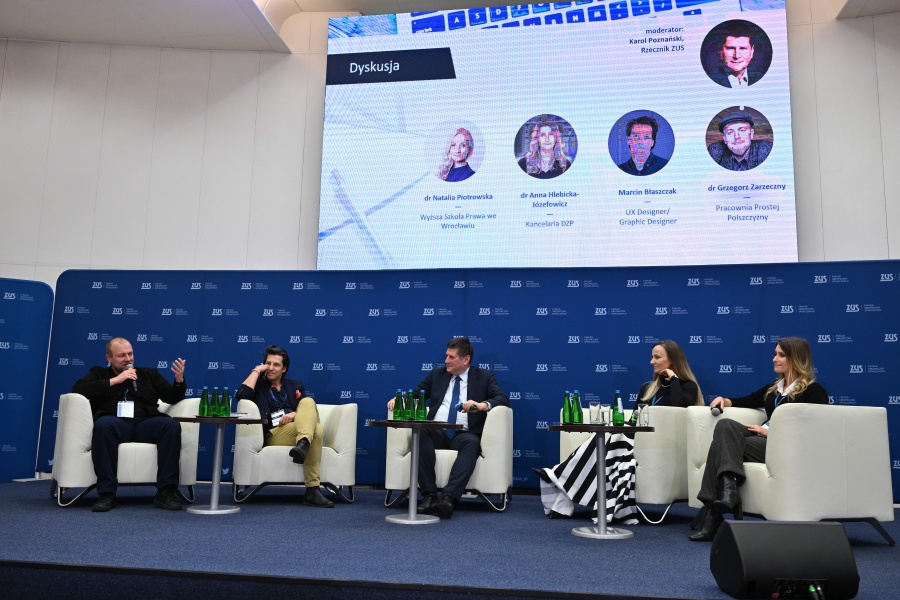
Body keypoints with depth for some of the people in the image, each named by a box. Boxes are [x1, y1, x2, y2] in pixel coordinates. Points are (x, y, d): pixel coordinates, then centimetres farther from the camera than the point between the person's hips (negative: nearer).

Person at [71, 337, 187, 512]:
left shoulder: (149, 374, 27)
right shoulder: (99, 374, 23)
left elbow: (172, 398, 18)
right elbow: (78, 389, 2)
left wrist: (179, 380, -3)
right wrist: (114, 381, -2)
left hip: (145, 424, 2)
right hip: (116, 423, -2)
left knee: (171, 425, -30)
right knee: (103, 424, -38)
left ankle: (165, 492, -29)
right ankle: (107, 493, -31)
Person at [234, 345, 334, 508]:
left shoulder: (296, 386, 26)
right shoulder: (259, 386, 18)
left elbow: (310, 410, 12)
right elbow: (241, 395, -8)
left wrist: (295, 415, -10)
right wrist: (256, 370, 3)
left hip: (301, 428, 3)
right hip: (274, 435, -3)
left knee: (308, 402, -28)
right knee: (317, 429, -33)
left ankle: (303, 444, -56)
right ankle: (311, 491, -44)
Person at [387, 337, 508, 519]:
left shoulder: (484, 377, 10)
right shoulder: (436, 374, 20)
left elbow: (503, 399, -2)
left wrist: (482, 405, -23)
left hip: (463, 434, -2)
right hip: (436, 433, 2)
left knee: (471, 442, -37)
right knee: (421, 432, -32)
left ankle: (448, 497, -44)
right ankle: (429, 495, -34)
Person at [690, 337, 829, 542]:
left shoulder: (813, 391, 3)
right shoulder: (773, 388, 26)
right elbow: (745, 401, 33)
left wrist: (771, 432, -15)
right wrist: (725, 400, 11)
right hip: (765, 440, 7)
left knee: (725, 441, -26)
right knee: (725, 425, -24)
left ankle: (713, 512, -30)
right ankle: (728, 489, -40)